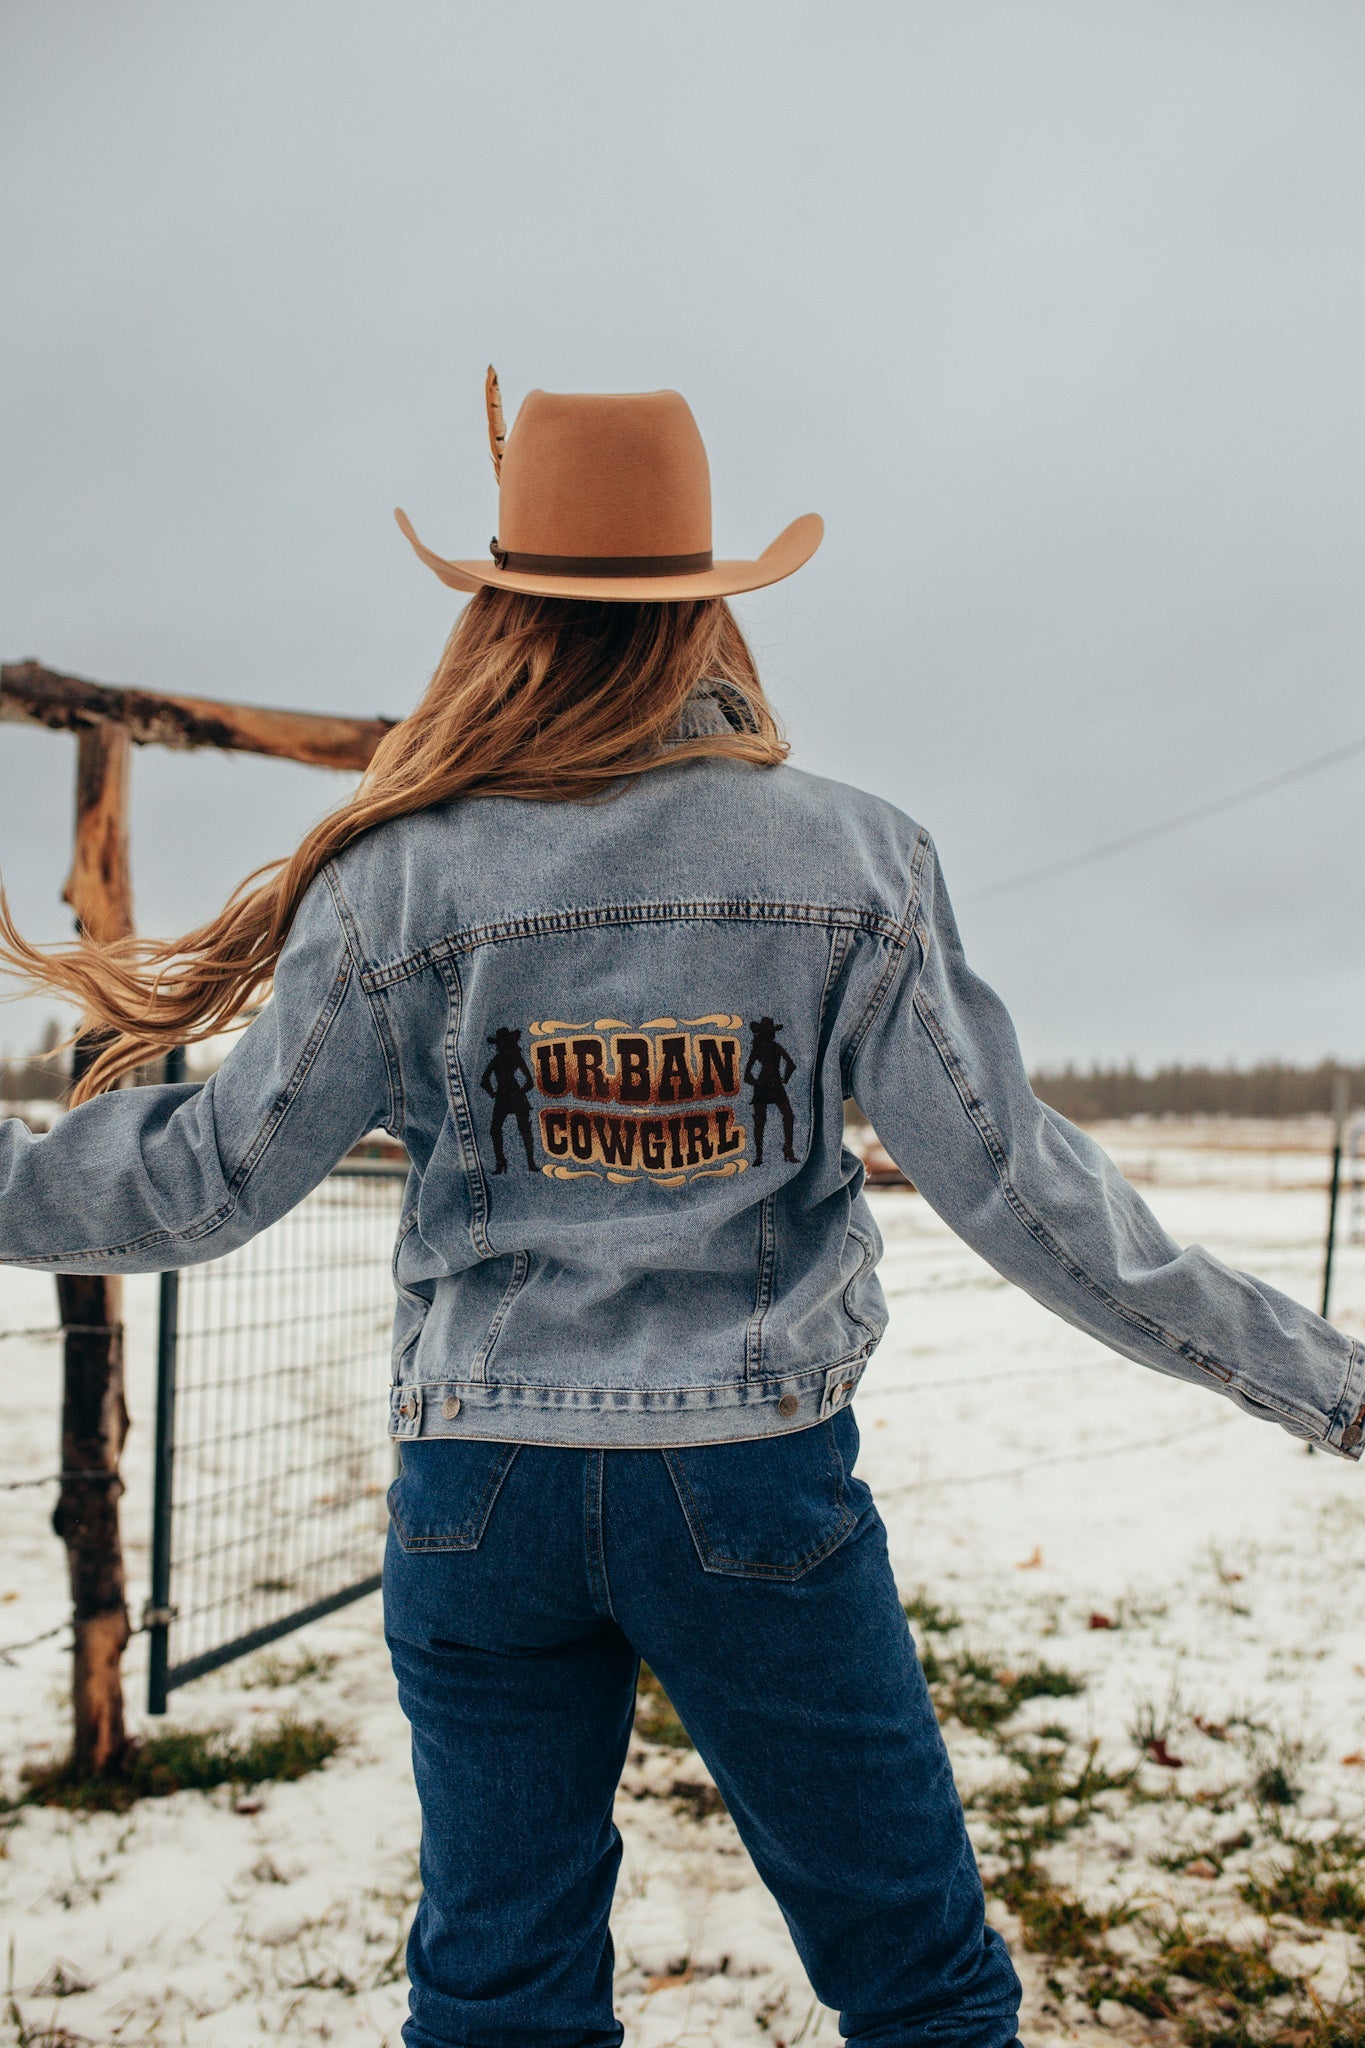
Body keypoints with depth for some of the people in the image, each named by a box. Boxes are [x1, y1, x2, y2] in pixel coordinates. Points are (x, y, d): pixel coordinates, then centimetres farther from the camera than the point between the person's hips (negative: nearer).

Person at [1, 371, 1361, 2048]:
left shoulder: (403, 877, -7)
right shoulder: (853, 860, -7)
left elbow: (207, 1179, -1)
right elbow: (1012, 1182, -8)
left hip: (482, 1483, 1)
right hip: (758, 1479, 0)